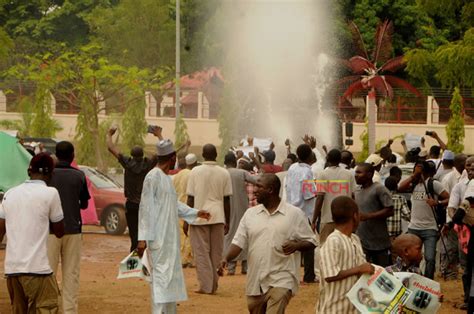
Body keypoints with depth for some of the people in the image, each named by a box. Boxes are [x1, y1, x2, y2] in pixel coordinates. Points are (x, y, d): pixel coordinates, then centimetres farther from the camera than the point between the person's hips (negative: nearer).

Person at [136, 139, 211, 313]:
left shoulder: (167, 178, 13)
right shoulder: (153, 177, -14)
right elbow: (145, 208, -16)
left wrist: (195, 213, 32)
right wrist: (143, 238, -19)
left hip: (171, 237, 9)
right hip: (158, 237, -9)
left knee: (171, 275, 13)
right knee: (160, 275, -12)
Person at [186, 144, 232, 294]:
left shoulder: (195, 172, -3)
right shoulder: (224, 173, 2)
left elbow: (190, 198, -3)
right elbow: (227, 199, 4)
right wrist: (227, 221, 12)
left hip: (199, 217, -2)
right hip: (218, 217, 2)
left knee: (202, 253, 2)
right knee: (216, 253, 10)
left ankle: (206, 286, -2)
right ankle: (214, 285, 13)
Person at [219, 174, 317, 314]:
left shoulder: (294, 214, -2)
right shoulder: (250, 214, 8)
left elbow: (311, 242, 2)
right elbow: (239, 242, 6)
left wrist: (296, 245, -19)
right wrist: (226, 259, -12)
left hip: (281, 280, -5)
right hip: (255, 281, 5)